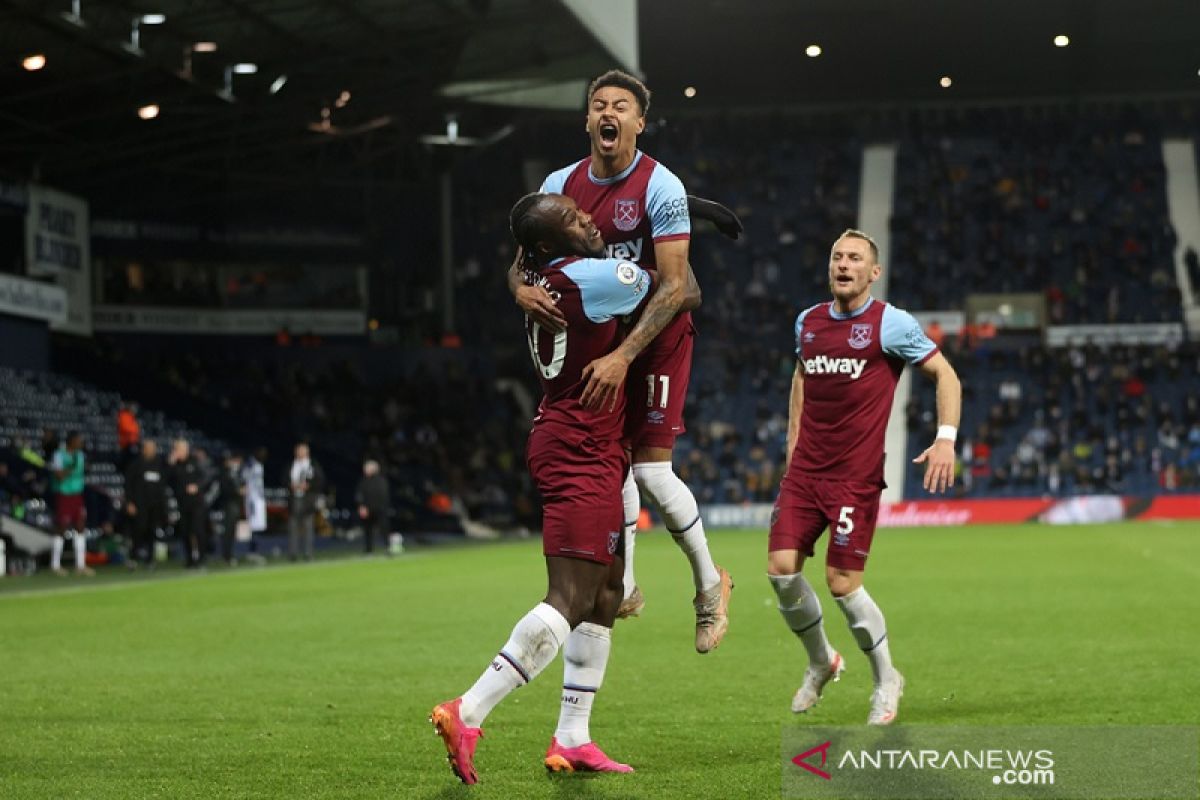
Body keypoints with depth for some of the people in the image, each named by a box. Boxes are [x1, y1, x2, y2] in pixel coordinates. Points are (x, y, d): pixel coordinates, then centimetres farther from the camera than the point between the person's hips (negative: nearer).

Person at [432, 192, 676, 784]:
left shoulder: (540, 281, 8)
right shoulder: (592, 278, -16)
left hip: (560, 441, 10)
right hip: (584, 452, -10)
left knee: (606, 592, 14)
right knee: (569, 601, -13)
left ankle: (572, 741, 15)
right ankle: (468, 714, -19)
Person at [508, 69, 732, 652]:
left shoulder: (660, 187, -20)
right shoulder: (561, 185, -2)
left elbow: (674, 286, -25)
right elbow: (522, 261, 2)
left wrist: (623, 356, -33)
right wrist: (522, 289, -24)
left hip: (658, 331, -5)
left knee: (651, 469, -10)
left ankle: (709, 583, 10)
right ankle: (623, 587, 21)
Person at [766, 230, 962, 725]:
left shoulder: (890, 323, -5)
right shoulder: (807, 322, 11)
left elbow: (945, 374, -2)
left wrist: (946, 439, -15)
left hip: (857, 475, -5)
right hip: (805, 469, 5)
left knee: (842, 583, -8)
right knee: (781, 568, -5)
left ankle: (886, 679, 15)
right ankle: (820, 662, 20)